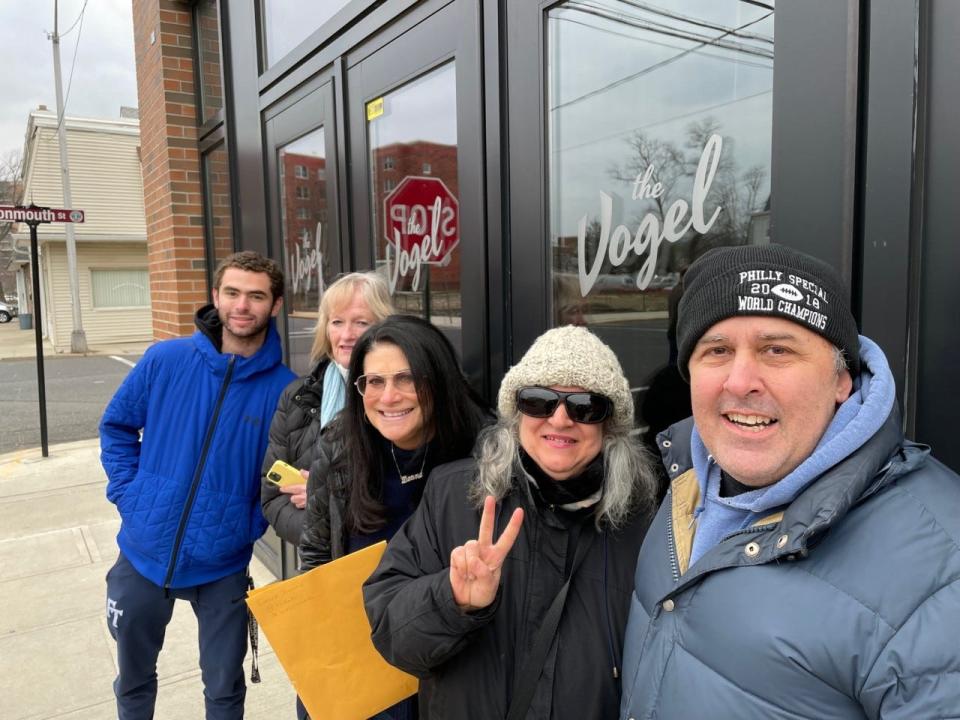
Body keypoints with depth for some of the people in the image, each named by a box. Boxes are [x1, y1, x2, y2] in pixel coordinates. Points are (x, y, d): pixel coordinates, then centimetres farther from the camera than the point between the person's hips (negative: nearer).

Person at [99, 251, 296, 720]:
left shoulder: (283, 389, -12)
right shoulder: (165, 361, -8)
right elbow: (116, 426, 6)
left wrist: (252, 523, -11)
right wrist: (127, 493, -3)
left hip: (222, 565, -1)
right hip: (144, 552, 2)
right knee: (133, 677, 24)